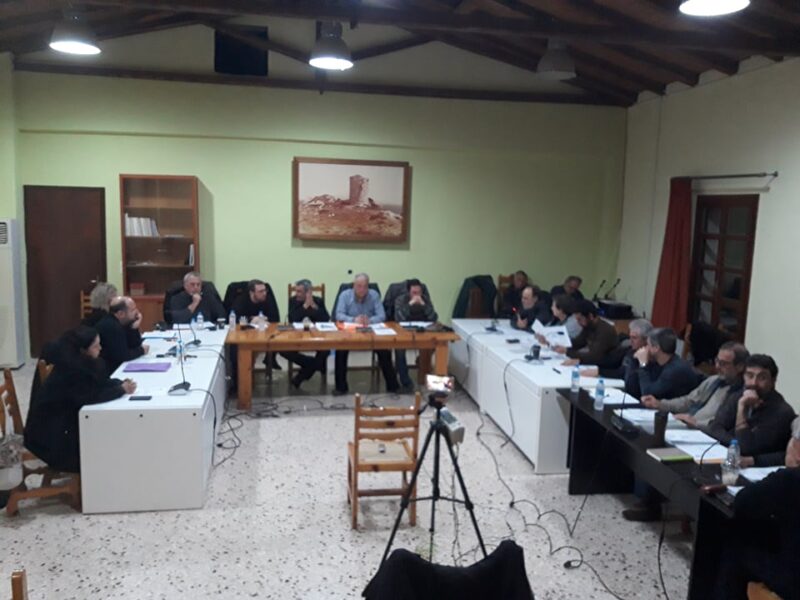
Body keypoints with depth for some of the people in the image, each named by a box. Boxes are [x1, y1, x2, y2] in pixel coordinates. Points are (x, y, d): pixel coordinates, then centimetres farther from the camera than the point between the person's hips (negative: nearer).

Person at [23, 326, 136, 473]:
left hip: (66, 416, 8)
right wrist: (121, 390, -24)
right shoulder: (70, 368, -28)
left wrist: (120, 383, -16)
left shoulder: (83, 361, -3)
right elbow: (89, 397, -31)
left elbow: (100, 383, 4)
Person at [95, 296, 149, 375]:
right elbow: (122, 356, -24)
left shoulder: (116, 322, 4)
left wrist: (134, 328, -7)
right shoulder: (112, 327, -23)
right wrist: (141, 350, -9)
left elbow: (134, 346, 8)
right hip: (109, 372, -8)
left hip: (114, 367, 8)